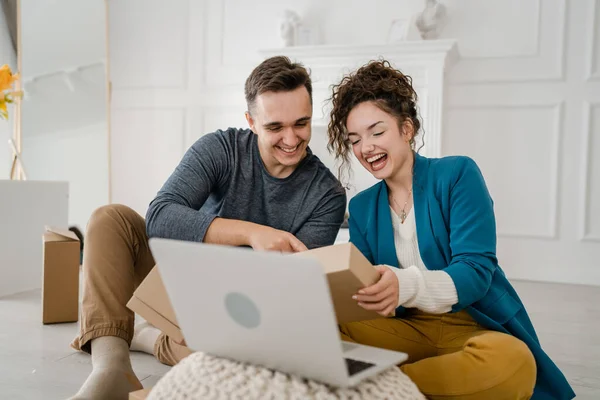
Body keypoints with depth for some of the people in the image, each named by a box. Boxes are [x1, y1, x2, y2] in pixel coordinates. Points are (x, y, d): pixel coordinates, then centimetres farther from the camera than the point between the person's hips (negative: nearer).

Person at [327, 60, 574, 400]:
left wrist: (405, 285, -38)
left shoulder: (458, 175, -8)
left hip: (474, 328, -1)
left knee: (510, 360, -37)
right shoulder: (361, 207, 7)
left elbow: (476, 271, -18)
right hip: (409, 330, 2)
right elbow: (362, 287, 1)